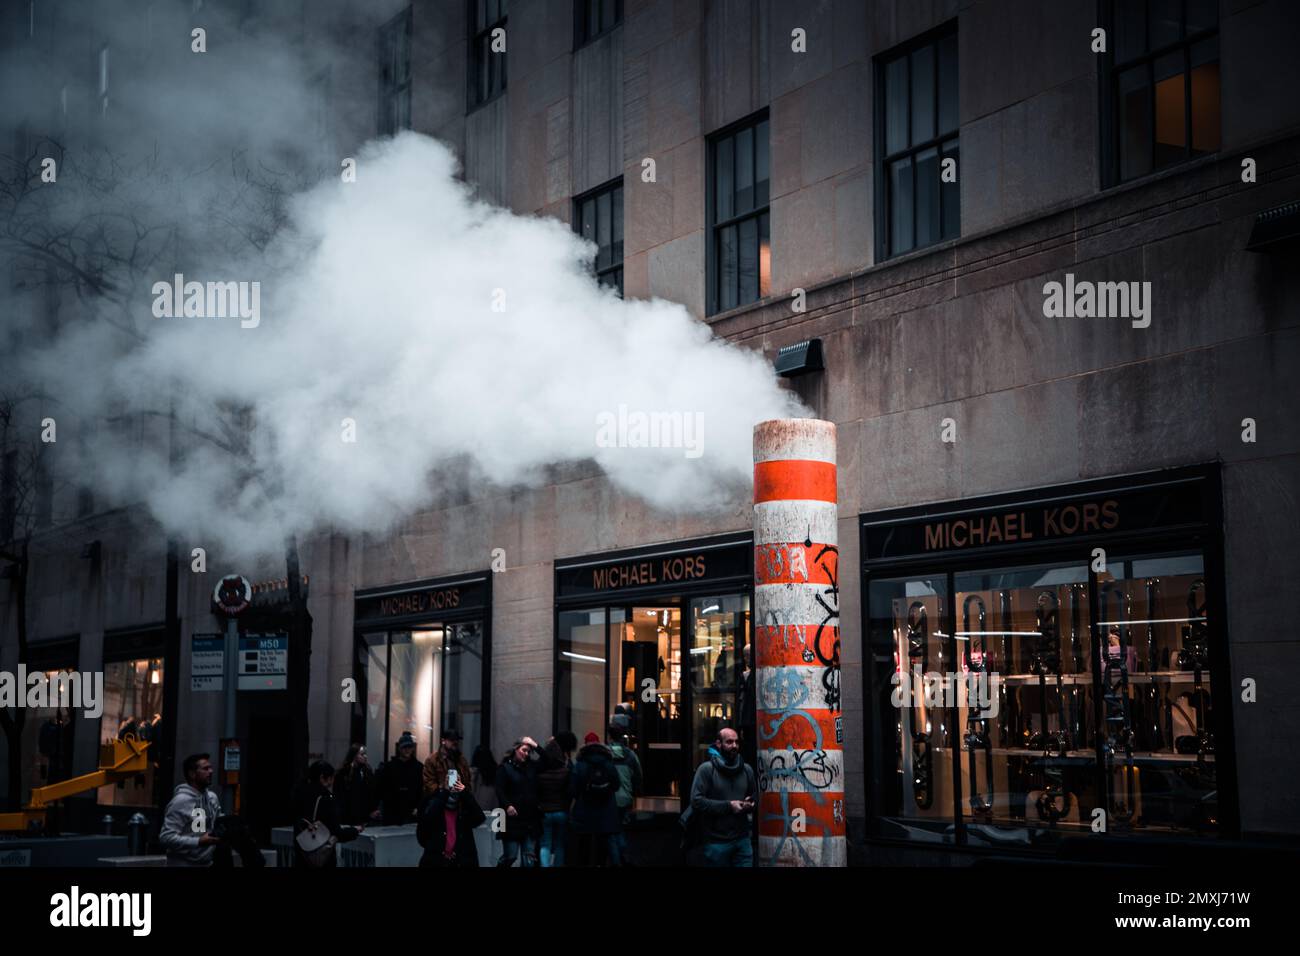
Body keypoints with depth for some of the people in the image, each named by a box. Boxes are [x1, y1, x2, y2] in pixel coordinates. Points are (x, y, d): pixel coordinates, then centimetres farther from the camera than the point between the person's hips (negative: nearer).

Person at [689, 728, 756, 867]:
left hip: (742, 840, 5)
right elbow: (696, 801, -15)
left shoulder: (747, 769, 10)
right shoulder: (707, 769, -7)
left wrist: (750, 805, -1)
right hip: (716, 842, -4)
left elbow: (754, 797, 23)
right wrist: (728, 806, -17)